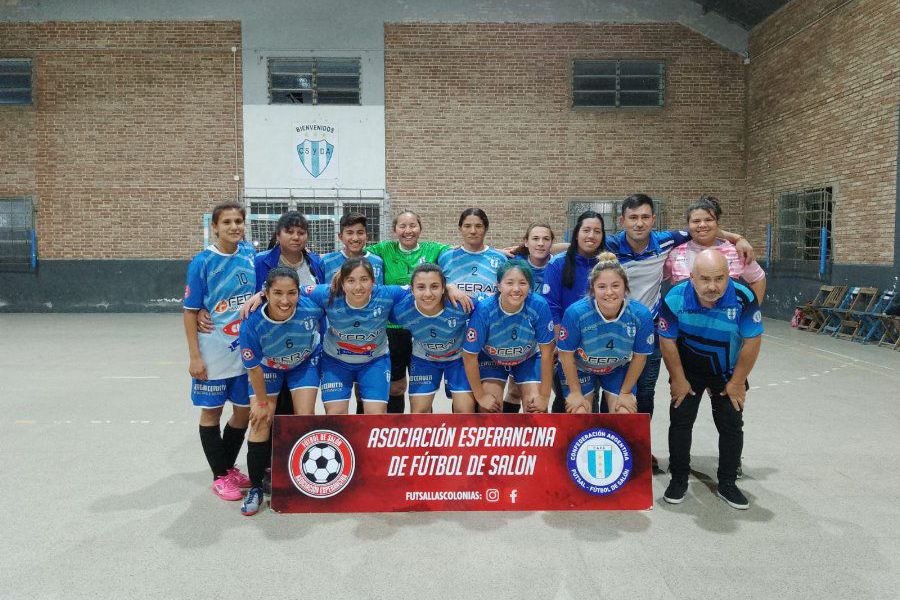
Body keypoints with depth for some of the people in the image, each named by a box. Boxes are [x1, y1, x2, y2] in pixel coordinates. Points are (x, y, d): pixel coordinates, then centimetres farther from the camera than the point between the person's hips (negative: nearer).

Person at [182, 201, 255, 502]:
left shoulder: (250, 254, 1)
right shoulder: (202, 262, -10)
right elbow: (190, 312, -8)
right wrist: (194, 356, -12)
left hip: (247, 350, 4)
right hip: (213, 352, -4)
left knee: (244, 410, 13)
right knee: (211, 411, 8)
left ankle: (229, 466, 33)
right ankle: (220, 476, 22)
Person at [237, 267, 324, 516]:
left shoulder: (312, 308, -36)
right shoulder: (252, 323, -36)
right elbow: (253, 368, -20)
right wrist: (263, 402, -7)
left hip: (305, 363, 1)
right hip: (267, 367, 0)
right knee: (260, 423, -4)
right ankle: (255, 488, 15)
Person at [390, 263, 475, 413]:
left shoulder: (460, 305, -36)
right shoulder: (401, 310, -29)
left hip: (459, 356, -1)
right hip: (424, 359, 2)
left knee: (465, 410, -6)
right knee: (419, 411, 2)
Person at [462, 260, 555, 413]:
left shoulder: (539, 306, -31)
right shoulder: (483, 310, -32)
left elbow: (546, 351, -18)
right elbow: (470, 355, -20)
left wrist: (544, 395, -13)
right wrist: (480, 395, -12)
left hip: (528, 359, 1)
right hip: (491, 359, 0)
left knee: (537, 409, -9)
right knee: (489, 409, -11)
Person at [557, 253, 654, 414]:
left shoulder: (641, 315, -27)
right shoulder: (575, 313, -33)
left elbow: (639, 357, -11)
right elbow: (566, 354, -18)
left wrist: (625, 393, -2)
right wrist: (576, 392, -9)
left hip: (618, 369, 2)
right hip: (579, 368, -1)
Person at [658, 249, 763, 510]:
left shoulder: (743, 298, -29)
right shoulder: (676, 298, -26)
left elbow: (752, 342, -17)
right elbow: (667, 341, -14)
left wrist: (737, 382, -9)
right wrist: (678, 380, -8)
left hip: (728, 372, 0)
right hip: (688, 369, 0)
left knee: (732, 425, 4)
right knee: (680, 421, 1)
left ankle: (727, 483, 22)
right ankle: (679, 479, 19)